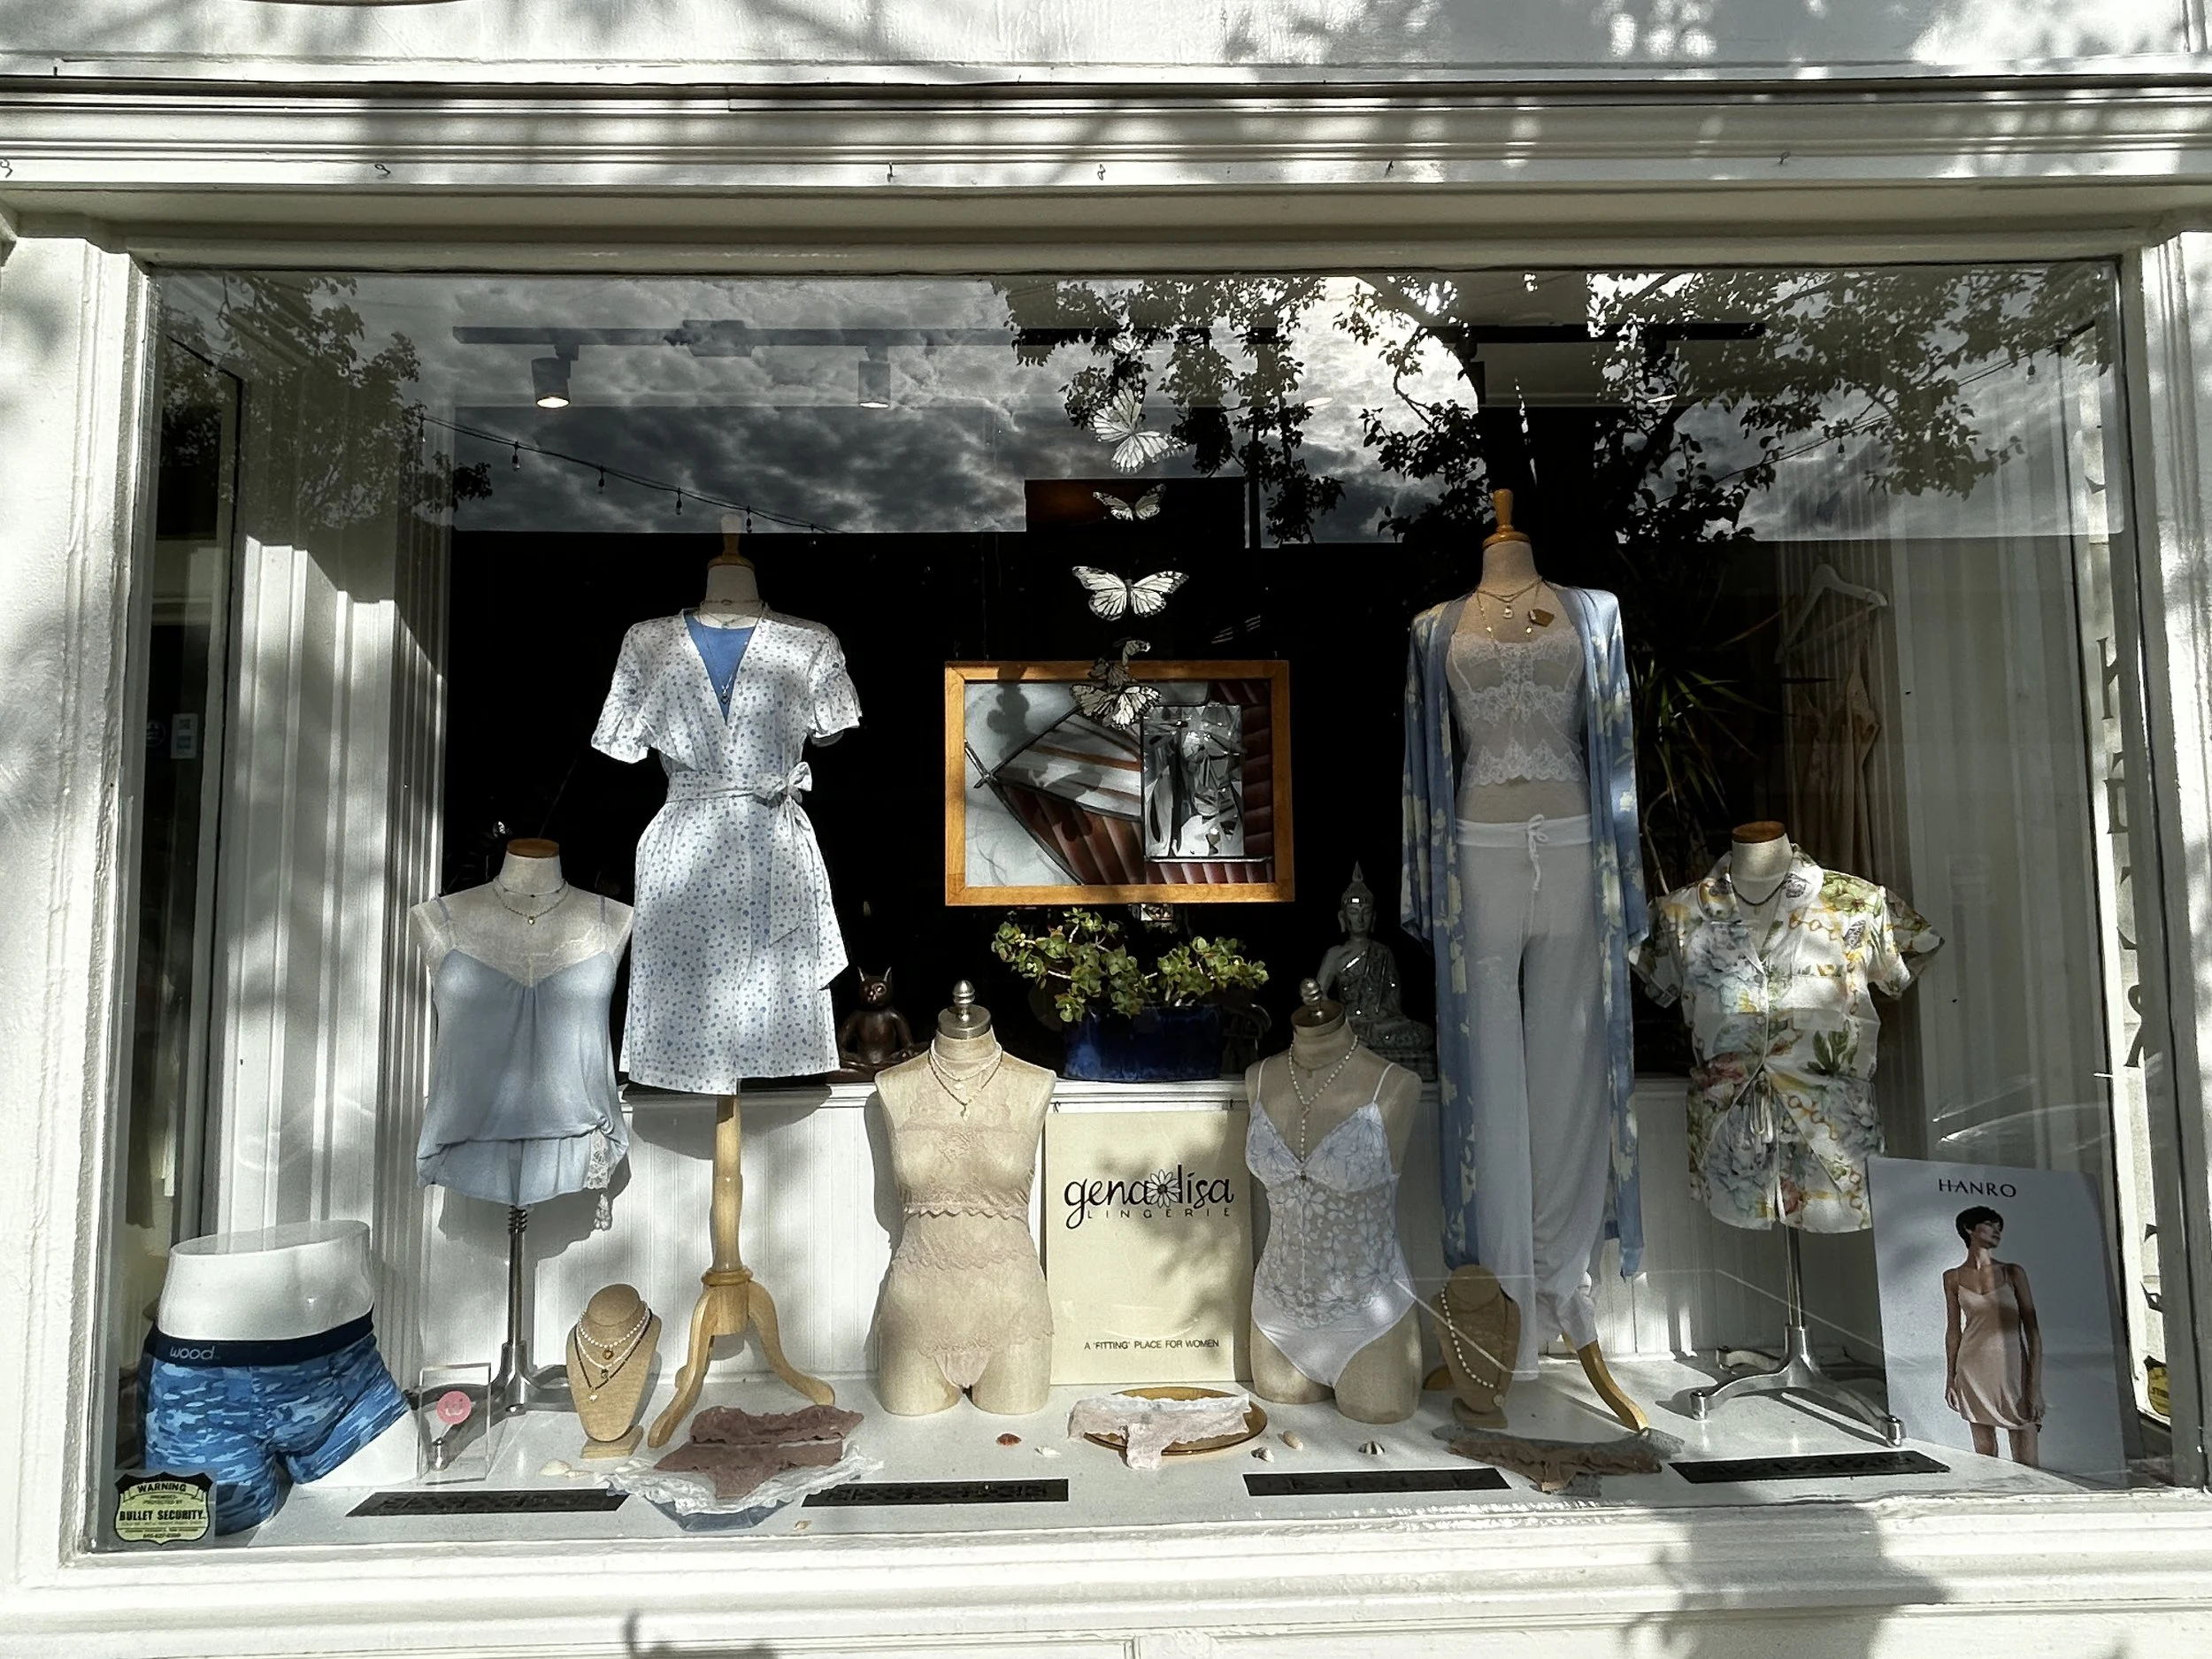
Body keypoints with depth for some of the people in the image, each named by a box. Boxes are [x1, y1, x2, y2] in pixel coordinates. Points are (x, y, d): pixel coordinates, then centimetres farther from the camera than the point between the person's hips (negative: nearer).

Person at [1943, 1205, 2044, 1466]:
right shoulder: (1953, 1277, 6)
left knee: (2026, 1462, -4)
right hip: (1975, 1369, 2)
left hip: (2012, 1368, -1)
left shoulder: (2013, 1273, 1)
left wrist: (2035, 1386, -8)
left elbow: (2032, 1330, -2)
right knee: (1985, 1454, 6)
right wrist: (1950, 1379, 9)